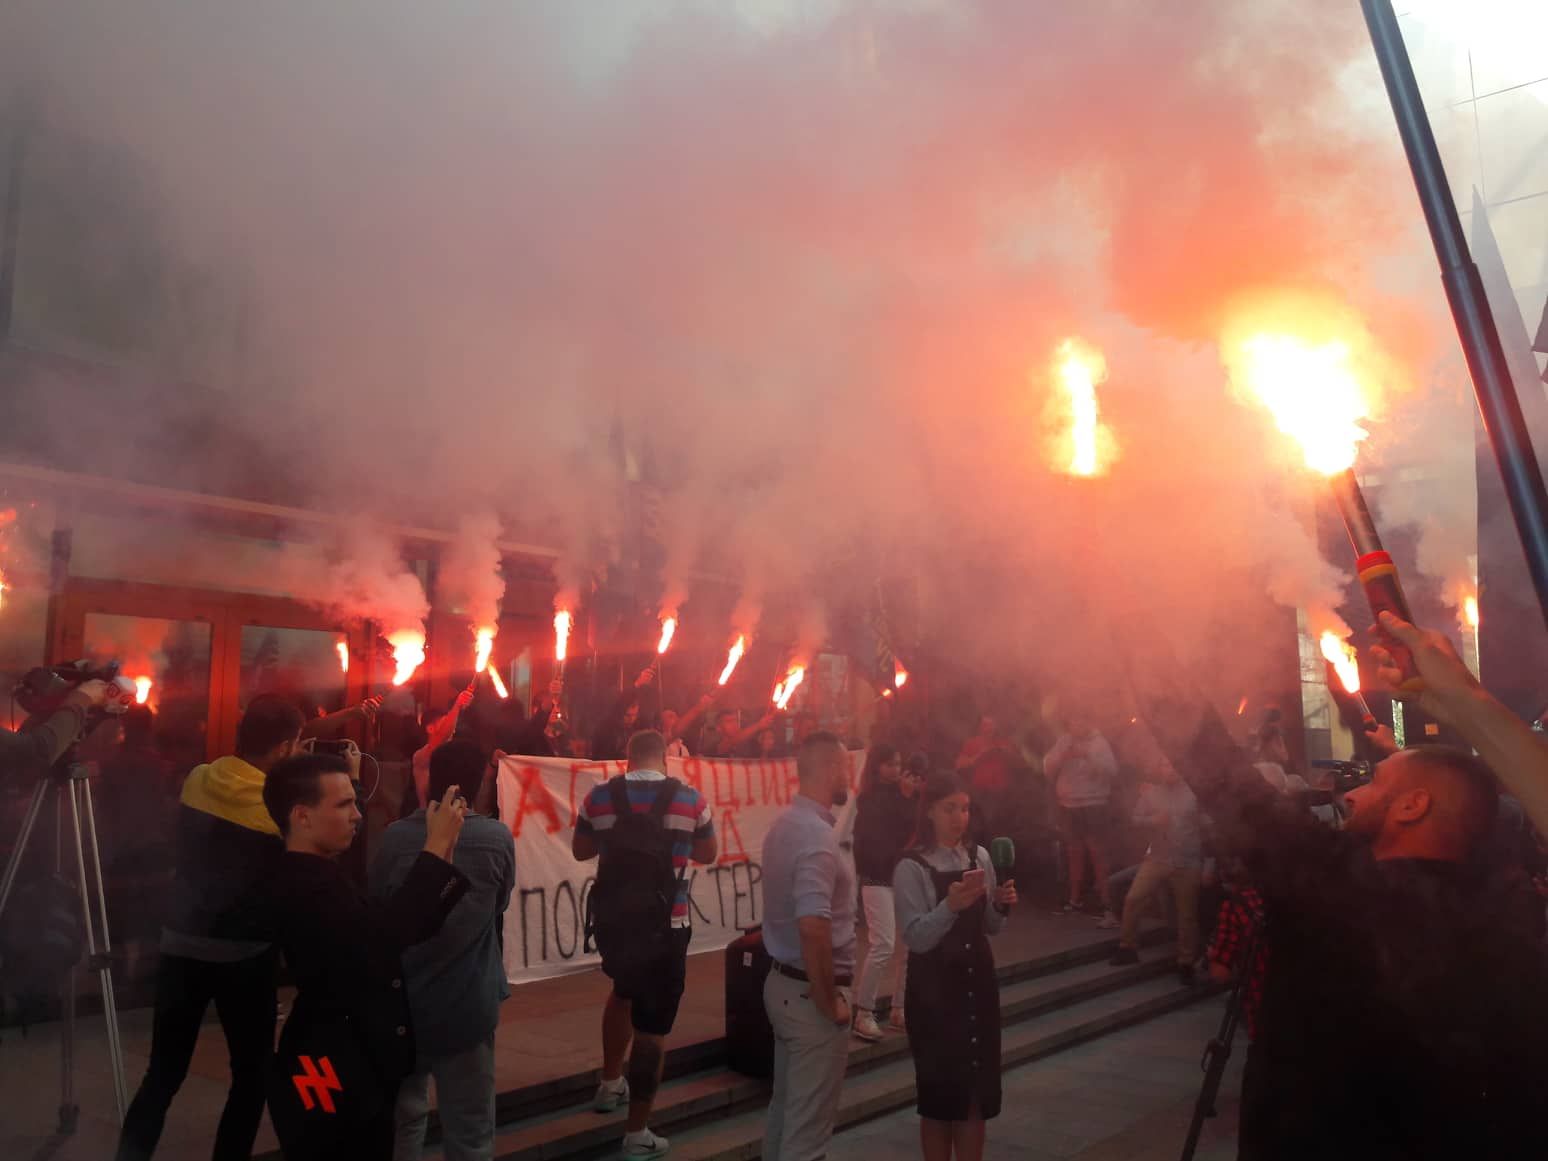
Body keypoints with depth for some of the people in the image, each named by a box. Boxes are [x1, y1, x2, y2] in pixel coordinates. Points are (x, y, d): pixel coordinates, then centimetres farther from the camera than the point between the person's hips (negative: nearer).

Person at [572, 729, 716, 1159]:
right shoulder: (690, 799, -6)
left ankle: (611, 1084, 43)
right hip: (665, 925, -3)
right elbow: (709, 854, 9)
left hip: (612, 919, 3)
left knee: (624, 991, 32)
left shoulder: (600, 796, -3)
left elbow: (580, 851, 11)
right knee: (652, 1027, 6)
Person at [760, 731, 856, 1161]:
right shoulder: (816, 835, -23)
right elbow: (813, 926, -33)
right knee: (808, 1125, 4)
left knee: (785, 1108, 22)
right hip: (810, 992, -9)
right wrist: (829, 1002, -20)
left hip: (782, 982, 9)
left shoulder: (785, 823, 6)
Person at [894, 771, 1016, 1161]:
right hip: (933, 986, -5)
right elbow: (916, 937, -19)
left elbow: (990, 928, 13)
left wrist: (1001, 906, -7)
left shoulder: (980, 857, 5)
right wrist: (950, 905, -34)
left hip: (977, 979, 5)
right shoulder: (911, 867, -13)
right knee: (939, 1089, 6)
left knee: (978, 1088, 12)